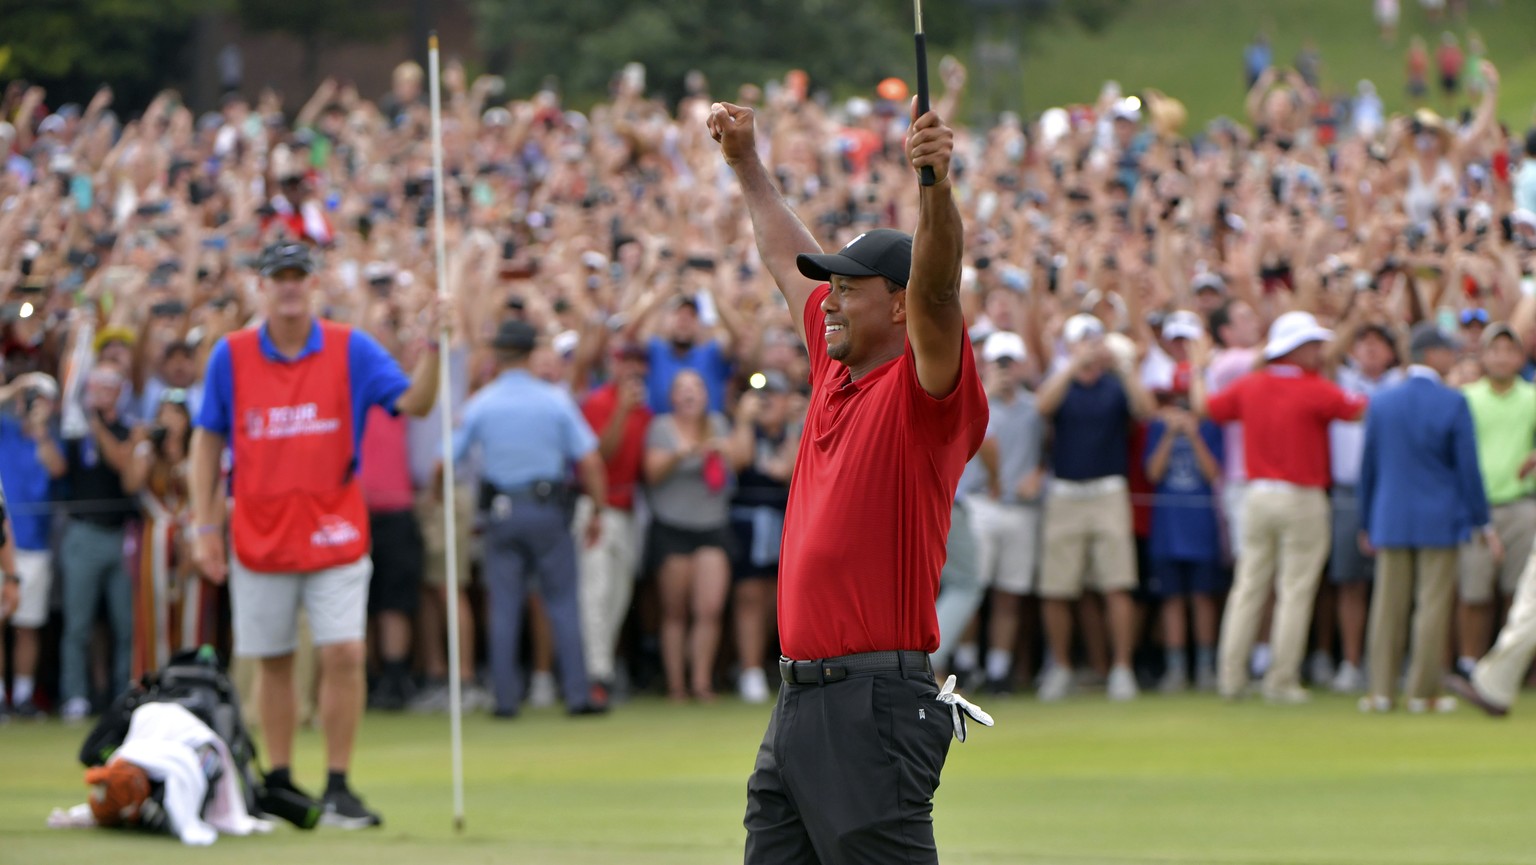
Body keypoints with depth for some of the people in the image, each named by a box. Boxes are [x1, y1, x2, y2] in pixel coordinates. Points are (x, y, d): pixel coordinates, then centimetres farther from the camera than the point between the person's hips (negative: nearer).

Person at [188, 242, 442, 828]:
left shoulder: (351, 350, 0)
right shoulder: (231, 355, 1)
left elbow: (415, 403, -8)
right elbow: (208, 440, 6)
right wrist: (204, 526, 1)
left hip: (333, 532, -1)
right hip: (259, 533, 1)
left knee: (343, 653, -10)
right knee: (273, 662, 8)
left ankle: (338, 788, -4)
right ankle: (279, 783, 19)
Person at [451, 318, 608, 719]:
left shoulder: (480, 404, -2)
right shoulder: (555, 400, -4)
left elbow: (448, 458, 3)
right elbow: (589, 460, -6)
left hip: (501, 512, 1)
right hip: (549, 510, -1)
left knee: (504, 608, 5)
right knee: (563, 603, 3)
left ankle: (506, 697, 3)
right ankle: (577, 694, -1)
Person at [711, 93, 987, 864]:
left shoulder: (923, 391, -8)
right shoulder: (834, 372, 16)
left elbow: (936, 290, -27)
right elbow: (789, 260, 30)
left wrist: (936, 187, -42)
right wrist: (746, 163, 38)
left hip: (875, 705, -9)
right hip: (796, 702, 9)